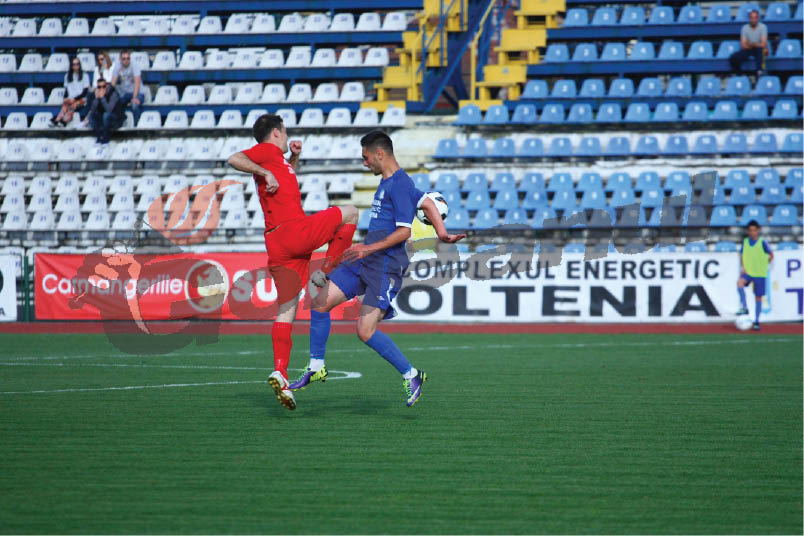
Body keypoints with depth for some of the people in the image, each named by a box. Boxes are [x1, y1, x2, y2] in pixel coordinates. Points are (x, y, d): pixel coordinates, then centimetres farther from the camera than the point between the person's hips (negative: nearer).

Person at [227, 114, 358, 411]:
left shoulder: (277, 160, 26)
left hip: (278, 246, 8)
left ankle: (280, 371, -8)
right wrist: (265, 173, -18)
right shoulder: (267, 151, 1)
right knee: (350, 213, 11)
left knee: (286, 309, 3)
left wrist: (294, 157, 32)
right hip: (296, 230, -8)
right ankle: (328, 272, 5)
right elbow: (235, 159, -16)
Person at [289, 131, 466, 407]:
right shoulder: (387, 182, 17)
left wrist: (370, 248, -21)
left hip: (385, 265, -10)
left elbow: (404, 231, -19)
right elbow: (427, 202, 23)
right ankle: (316, 367, 14)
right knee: (320, 302, 4)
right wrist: (442, 233, 14)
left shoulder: (400, 184, -14)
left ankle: (411, 375, 2)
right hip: (364, 260, 10)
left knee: (366, 331, -14)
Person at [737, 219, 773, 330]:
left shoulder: (762, 243, -5)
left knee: (758, 297, 3)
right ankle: (744, 308, -23)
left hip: (759, 274, -2)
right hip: (747, 272, 2)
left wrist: (764, 265, -5)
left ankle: (756, 321, 13)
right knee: (740, 283, -30)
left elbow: (771, 255, 3)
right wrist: (742, 267, -3)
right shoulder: (745, 242, 4)